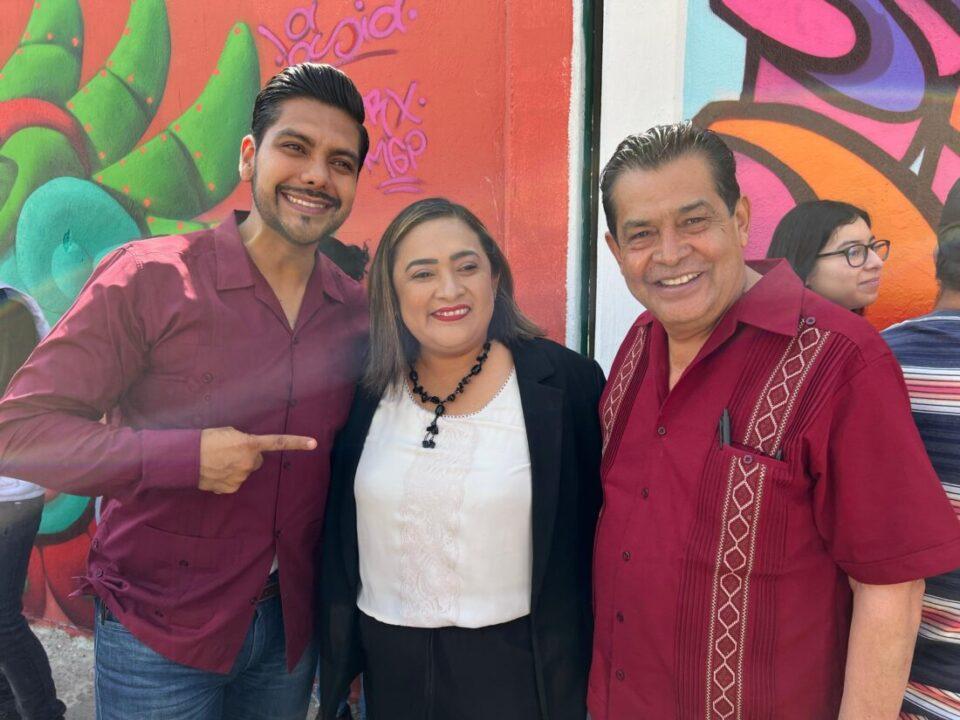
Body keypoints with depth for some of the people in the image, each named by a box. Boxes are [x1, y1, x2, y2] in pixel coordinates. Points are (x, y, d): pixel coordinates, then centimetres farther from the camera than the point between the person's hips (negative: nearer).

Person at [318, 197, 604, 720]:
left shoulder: (568, 381, -14)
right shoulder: (367, 389, -4)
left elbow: (590, 535, -7)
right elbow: (337, 534, 6)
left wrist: (575, 672, -3)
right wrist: (339, 657, 11)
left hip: (514, 662, -3)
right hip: (386, 661, 4)